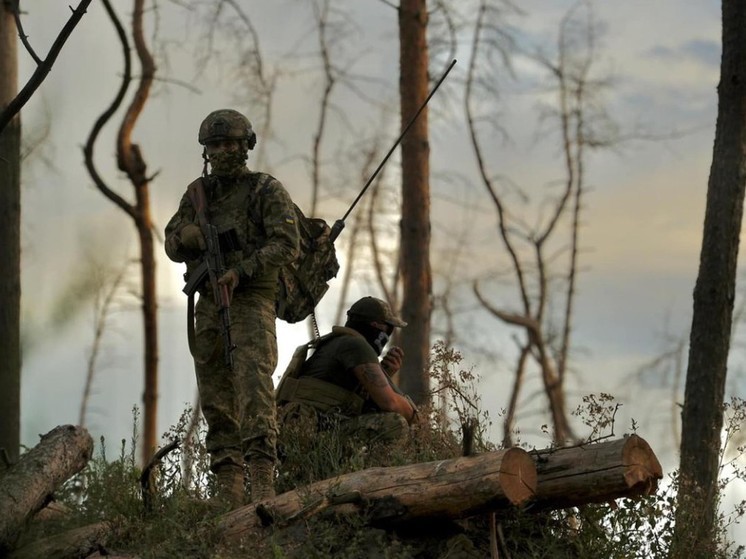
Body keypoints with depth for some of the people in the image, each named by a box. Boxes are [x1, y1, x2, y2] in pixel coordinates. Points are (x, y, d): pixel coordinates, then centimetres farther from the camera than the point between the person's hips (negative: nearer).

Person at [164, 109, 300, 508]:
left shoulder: (267, 190, -1)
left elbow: (286, 244, -10)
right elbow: (173, 246, 15)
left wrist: (241, 270, -19)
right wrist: (189, 235, -8)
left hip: (251, 300, -6)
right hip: (209, 304, 6)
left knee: (254, 389, -19)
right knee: (216, 400, 4)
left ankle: (263, 483, -27)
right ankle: (228, 494, 6)